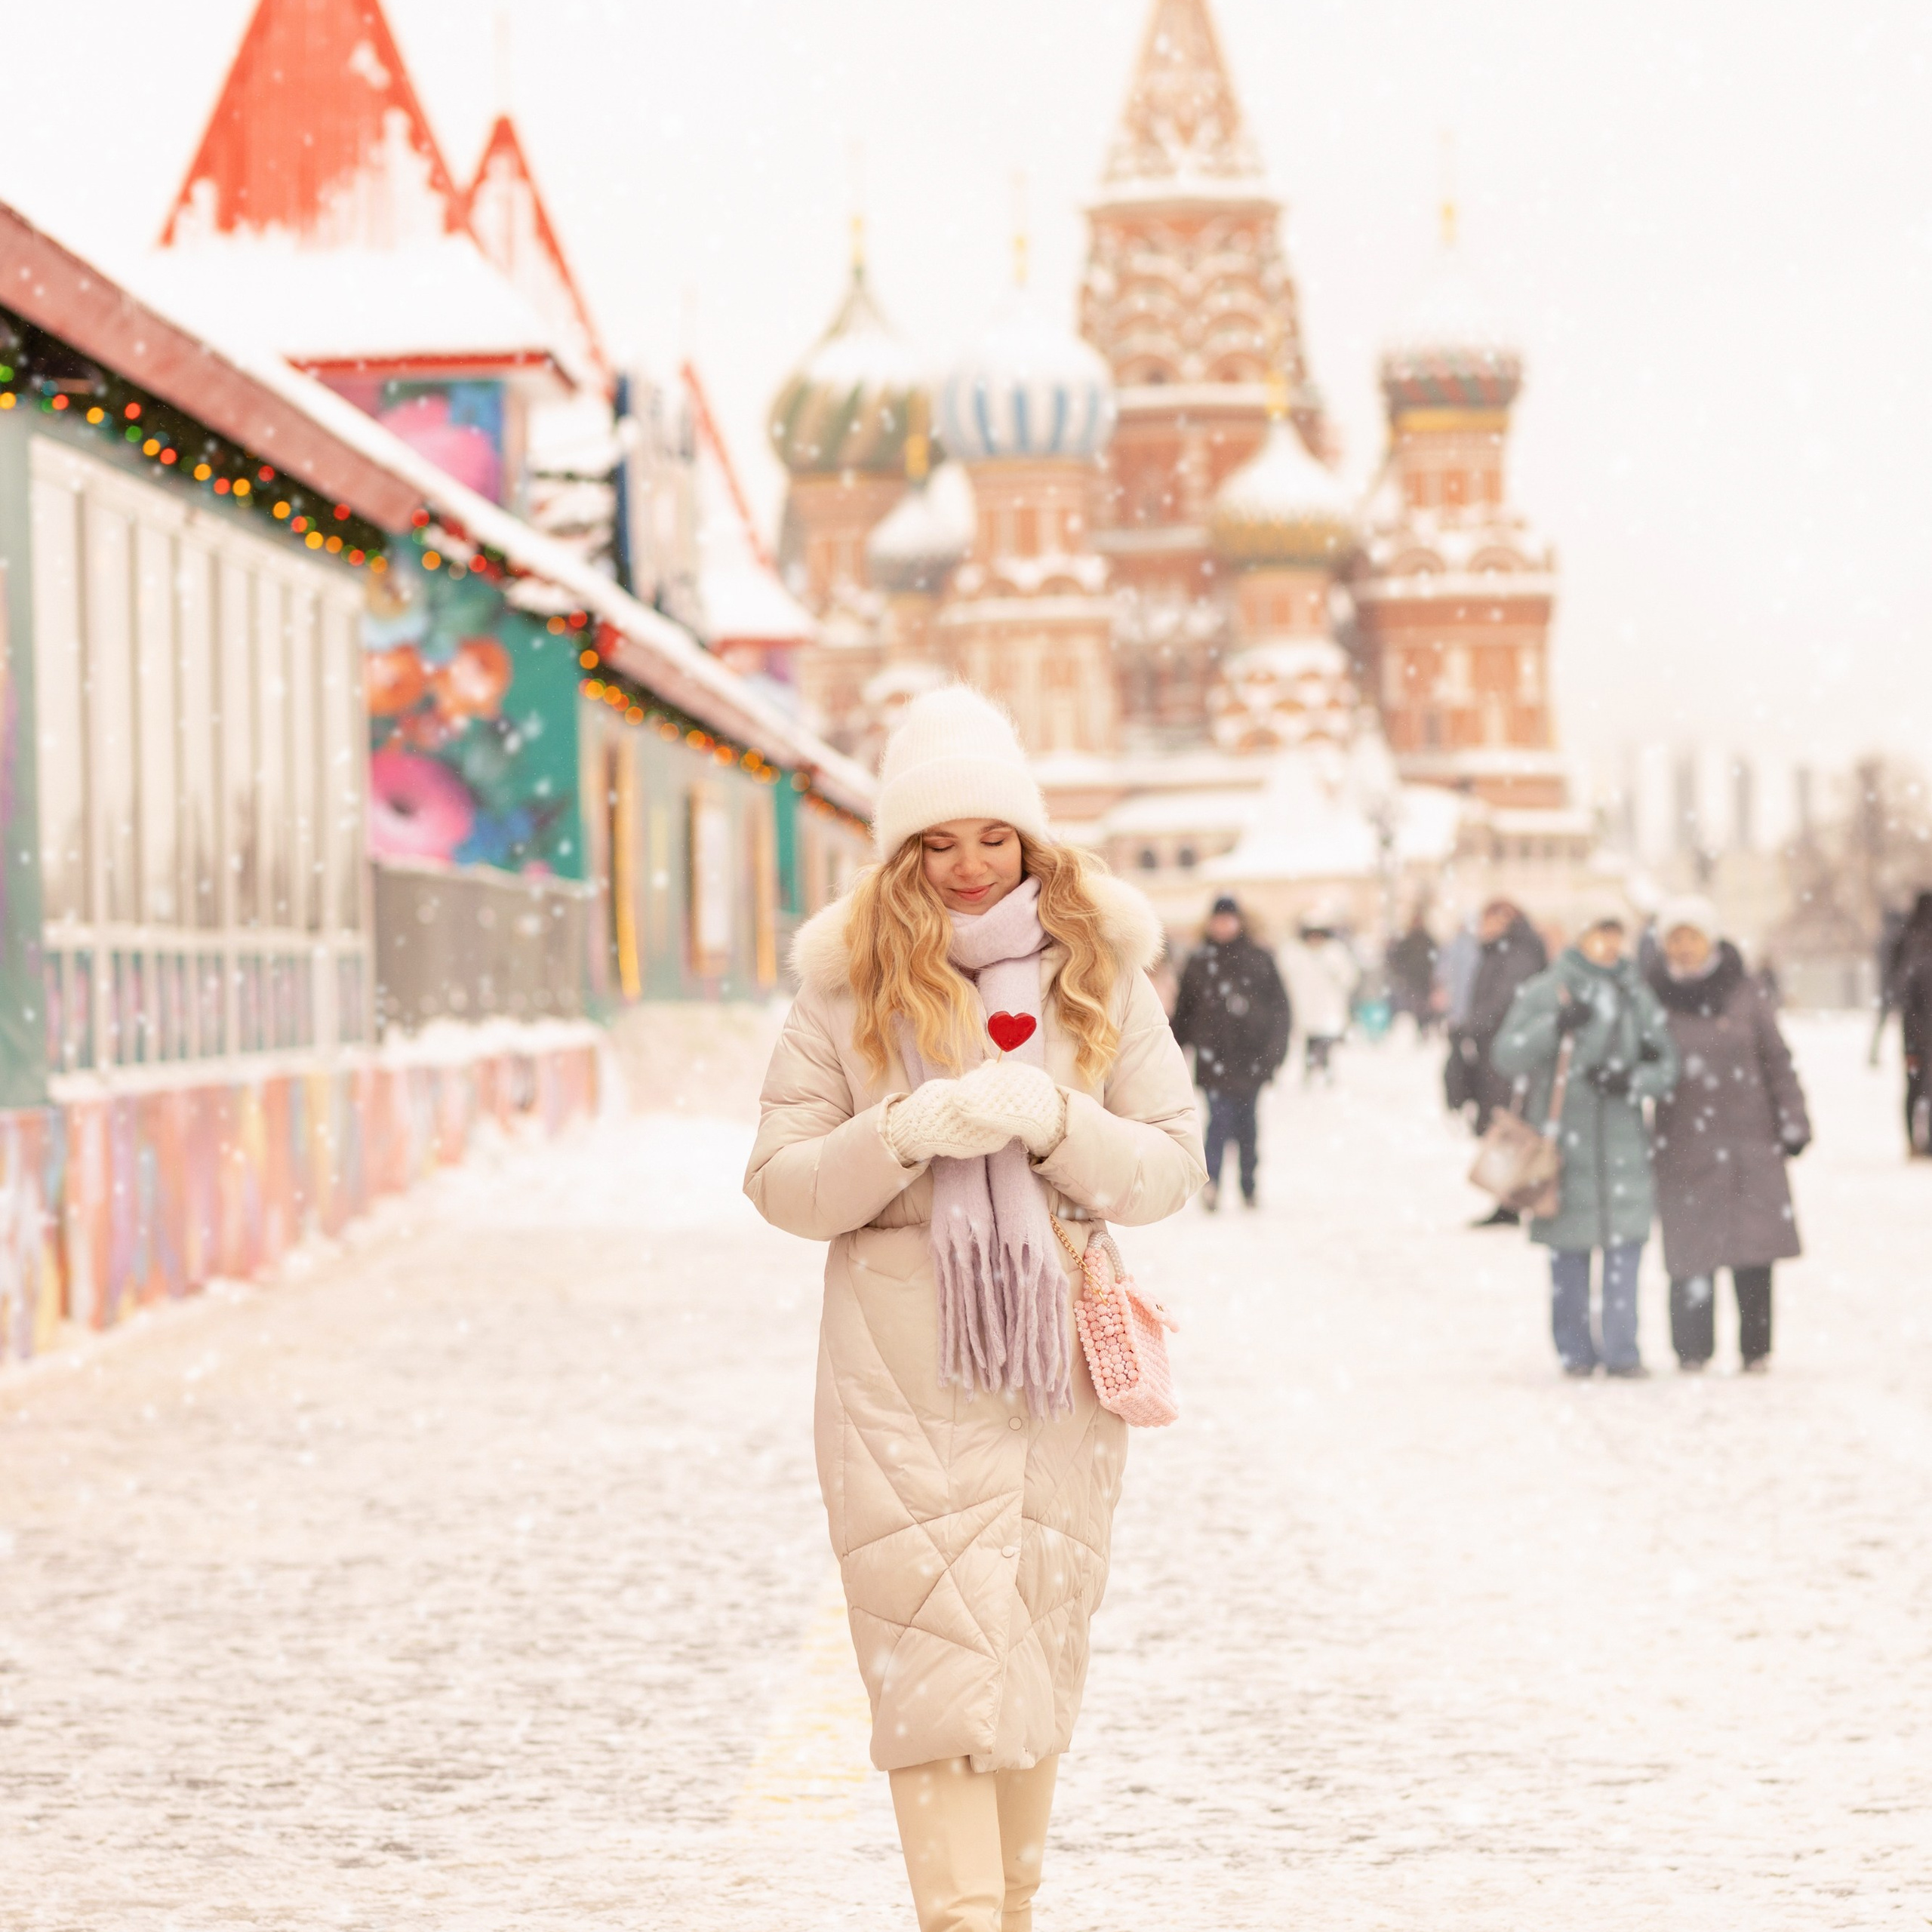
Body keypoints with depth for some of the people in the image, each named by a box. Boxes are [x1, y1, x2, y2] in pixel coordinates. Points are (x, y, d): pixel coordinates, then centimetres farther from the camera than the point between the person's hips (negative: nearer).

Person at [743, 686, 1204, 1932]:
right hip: (905, 1362, -2)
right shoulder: (851, 985, 3)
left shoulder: (1100, 974, 6)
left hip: (1057, 1359, 2)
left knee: (1040, 1652, 9)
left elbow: (1173, 1168, 3)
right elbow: (780, 1183, 1)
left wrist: (1054, 1123, -15)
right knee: (938, 1653, -11)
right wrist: (908, 1132, -16)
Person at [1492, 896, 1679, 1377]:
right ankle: (1575, 1352, 9)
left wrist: (1632, 1081, -10)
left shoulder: (1637, 996, 11)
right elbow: (1506, 1055, -6)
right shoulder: (1544, 991, 2)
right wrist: (1556, 1026, -20)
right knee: (1568, 1248, 1)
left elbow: (1666, 1063, 10)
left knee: (1624, 1245, -3)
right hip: (1562, 1135, -2)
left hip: (1623, 1138, 2)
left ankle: (1622, 1351, 2)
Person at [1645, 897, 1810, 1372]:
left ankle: (1756, 1350, 7)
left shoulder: (1743, 993, 4)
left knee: (1753, 1252, -1)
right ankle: (1691, 1351, 3)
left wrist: (1793, 1122, 5)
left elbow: (1777, 1060, 8)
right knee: (1690, 1250, -5)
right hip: (1682, 1143, 0)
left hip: (1748, 1134, 0)